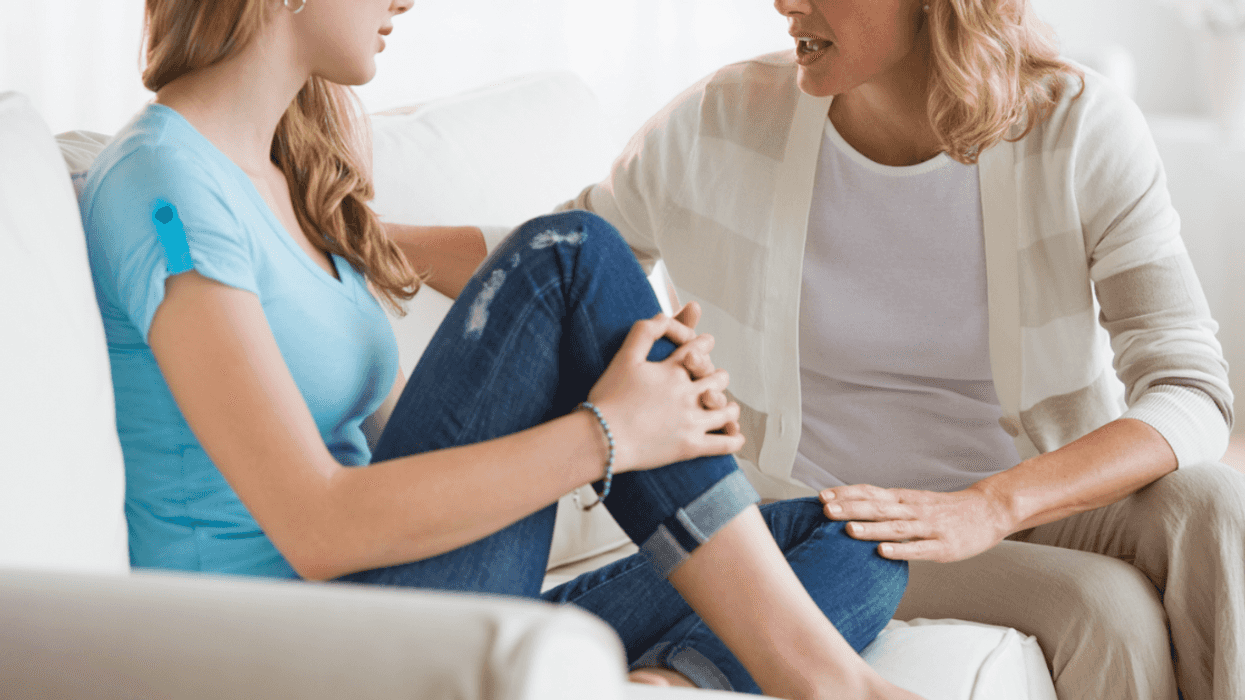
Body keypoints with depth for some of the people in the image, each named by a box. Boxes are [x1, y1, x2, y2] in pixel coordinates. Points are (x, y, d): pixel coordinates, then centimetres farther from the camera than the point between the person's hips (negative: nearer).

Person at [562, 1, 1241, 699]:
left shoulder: (1085, 129, -14)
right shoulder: (718, 127, -11)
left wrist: (989, 509, -36)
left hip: (1054, 491, 1)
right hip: (839, 520, -1)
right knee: (1110, 606, -29)